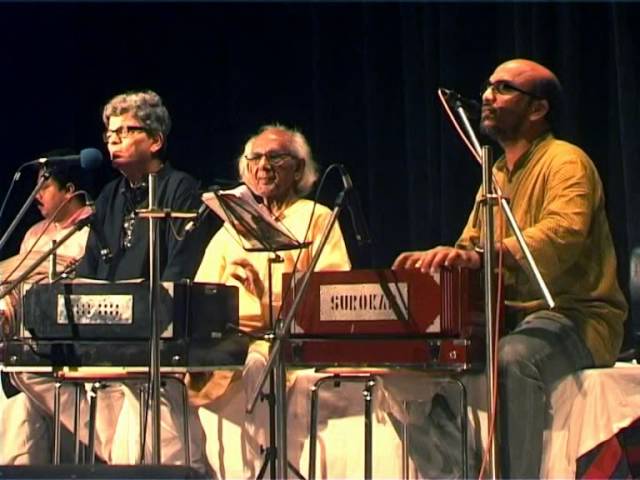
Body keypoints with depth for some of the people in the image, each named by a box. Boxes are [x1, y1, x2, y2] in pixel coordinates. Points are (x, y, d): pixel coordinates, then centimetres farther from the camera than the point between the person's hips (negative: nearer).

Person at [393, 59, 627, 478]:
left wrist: (482, 254, -42)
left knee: (514, 358, -38)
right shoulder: (497, 175, 20)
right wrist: (434, 258, -5)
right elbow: (470, 249, 19)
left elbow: (563, 233, -28)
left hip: (575, 316, -9)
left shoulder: (566, 162, -8)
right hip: (511, 317, 9)